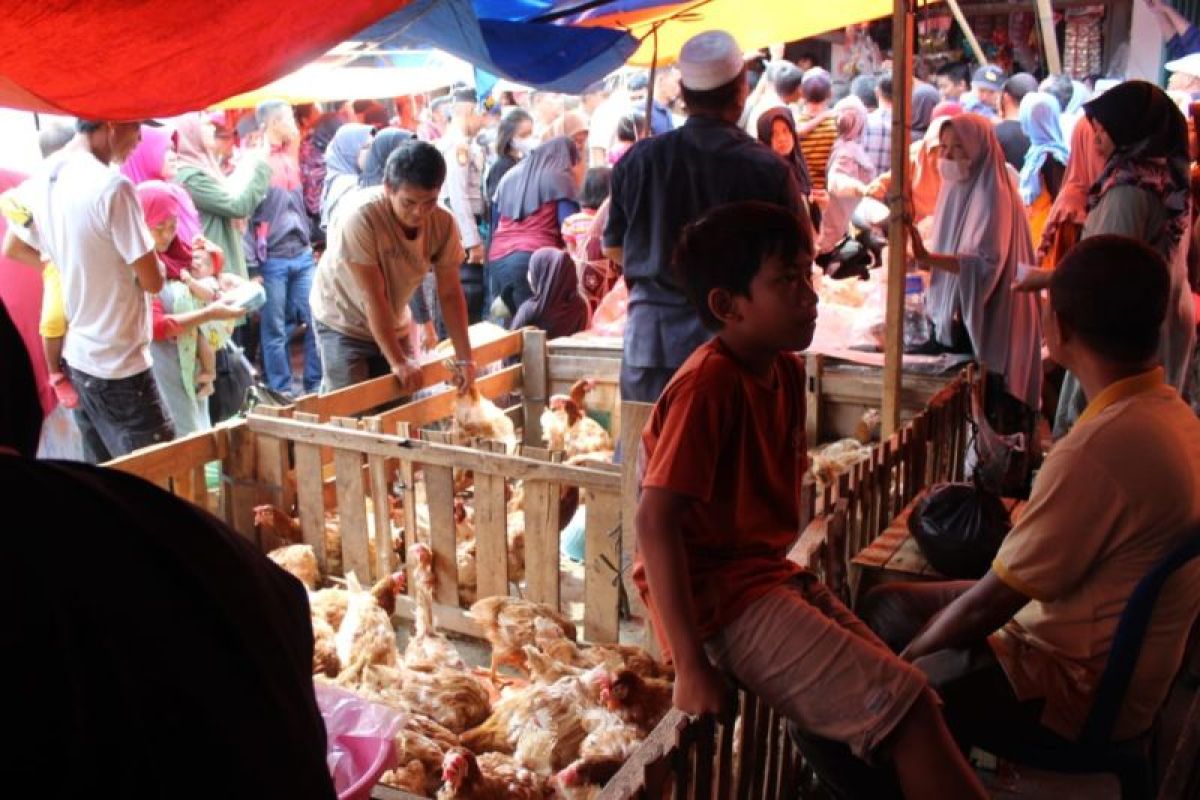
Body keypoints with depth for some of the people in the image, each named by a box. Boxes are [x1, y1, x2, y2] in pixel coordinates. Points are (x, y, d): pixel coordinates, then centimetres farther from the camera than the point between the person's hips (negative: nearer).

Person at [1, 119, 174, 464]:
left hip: (76, 357, 8)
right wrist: (151, 258, 4)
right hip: (119, 366, -8)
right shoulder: (113, 186, -21)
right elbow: (153, 281, -16)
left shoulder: (40, 179, 4)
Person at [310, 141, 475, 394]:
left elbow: (450, 294, -8)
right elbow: (374, 297, -28)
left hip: (394, 325, 5)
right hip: (343, 321, -4)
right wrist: (397, 361, -26)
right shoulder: (360, 216, -31)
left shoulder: (443, 223, -17)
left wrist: (464, 358, -10)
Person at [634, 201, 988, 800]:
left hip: (770, 576, 9)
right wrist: (691, 667, -26)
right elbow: (655, 521, -26)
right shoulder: (707, 385, -21)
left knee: (899, 700, 10)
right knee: (906, 707, -14)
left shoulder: (786, 370, 7)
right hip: (724, 600, -9)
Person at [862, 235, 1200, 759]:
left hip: (1080, 687, -10)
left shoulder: (1101, 447, -30)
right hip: (1107, 658, 10)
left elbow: (992, 601, -21)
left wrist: (902, 662, -6)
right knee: (885, 605, 17)